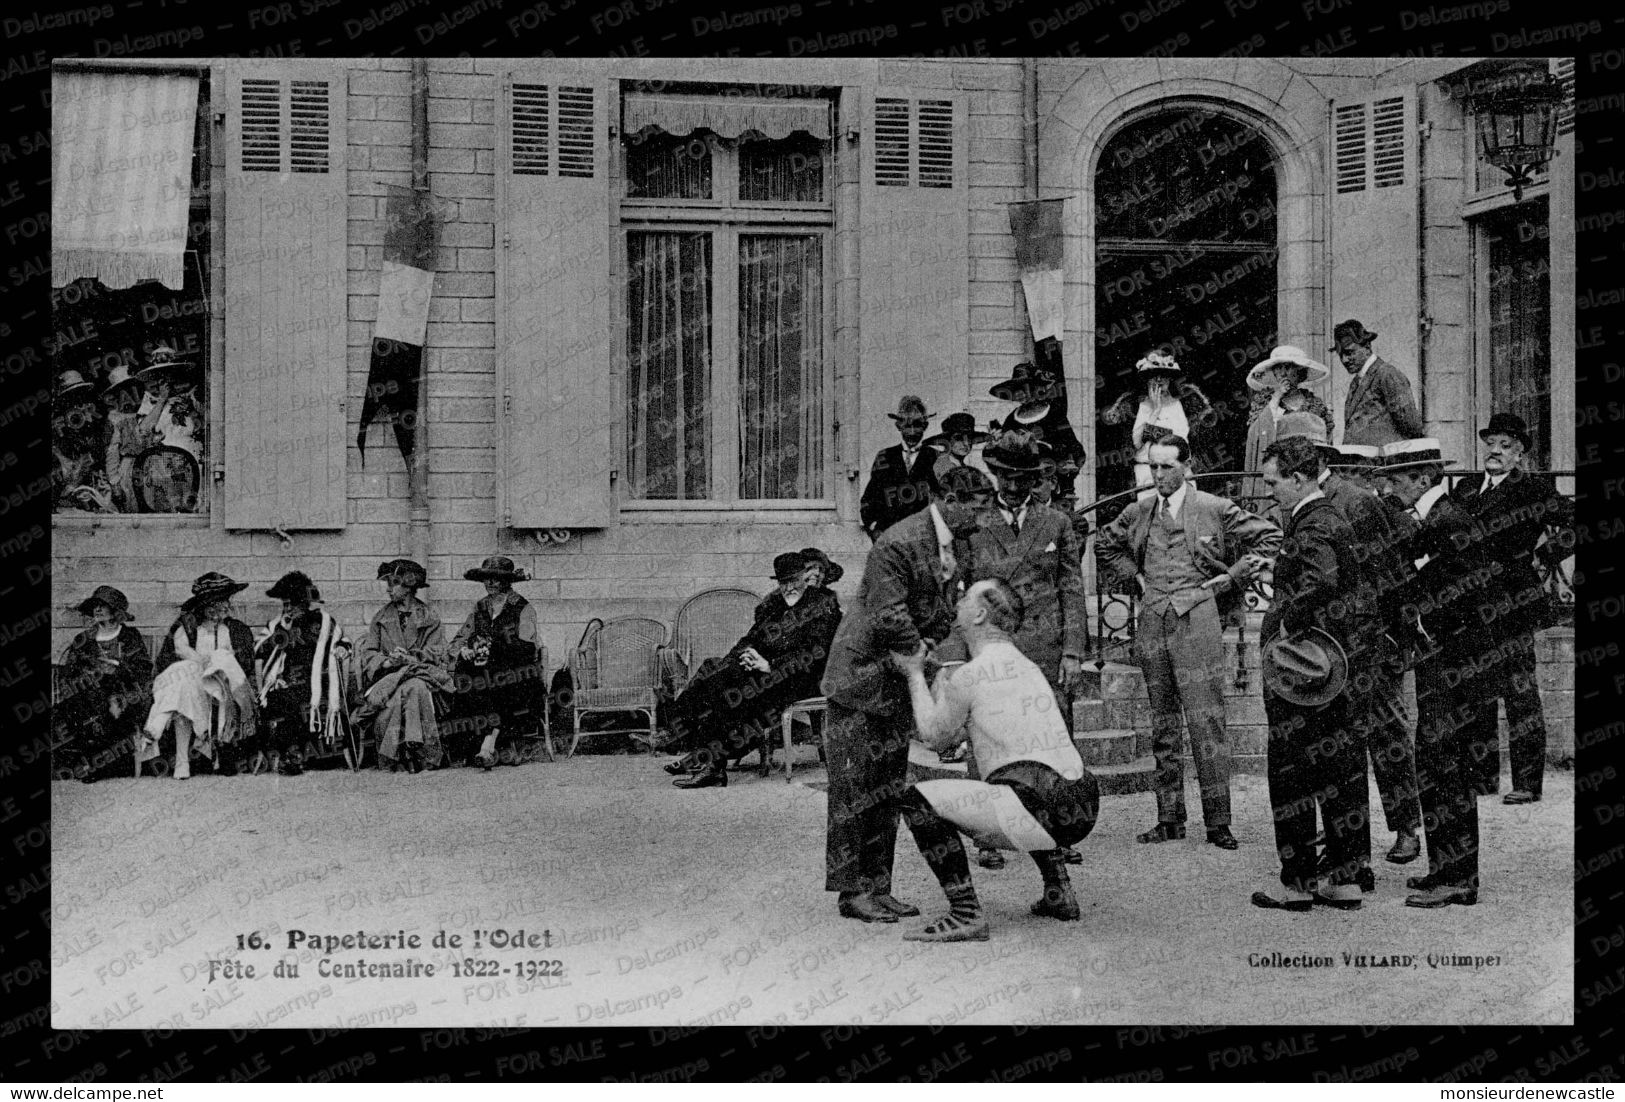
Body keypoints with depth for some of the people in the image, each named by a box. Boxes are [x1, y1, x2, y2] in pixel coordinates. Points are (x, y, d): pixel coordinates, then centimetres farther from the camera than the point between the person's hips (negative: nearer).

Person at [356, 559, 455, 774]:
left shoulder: (429, 617, 11)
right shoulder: (381, 617, 19)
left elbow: (437, 654, 1)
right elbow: (367, 652, 9)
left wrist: (410, 658, -16)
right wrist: (386, 661, -13)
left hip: (423, 672, -2)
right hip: (388, 675, 2)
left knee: (415, 688, -38)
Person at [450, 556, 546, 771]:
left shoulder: (524, 610, 1)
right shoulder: (480, 608, 16)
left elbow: (527, 649, -13)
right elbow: (456, 642, 13)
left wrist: (494, 648, -25)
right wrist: (463, 650, -12)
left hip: (516, 674, -4)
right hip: (487, 673, 4)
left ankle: (488, 746, -36)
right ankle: (504, 747, -33)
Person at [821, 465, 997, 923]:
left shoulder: (958, 546, 5)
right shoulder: (897, 544, -23)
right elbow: (888, 618, -25)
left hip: (898, 679, 9)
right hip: (860, 674, -9)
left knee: (889, 787, 10)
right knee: (854, 786, -4)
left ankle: (877, 886, 16)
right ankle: (850, 891, 2)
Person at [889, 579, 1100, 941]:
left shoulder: (968, 676, -3)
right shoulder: (1026, 664, 19)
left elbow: (933, 737, 13)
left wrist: (915, 674, 25)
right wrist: (942, 684, 39)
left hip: (1040, 810, -8)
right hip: (1084, 808, 8)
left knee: (918, 800, -4)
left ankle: (966, 915, -9)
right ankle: (1059, 894, 31)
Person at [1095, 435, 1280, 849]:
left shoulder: (1216, 510, 1)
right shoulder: (1138, 513, 12)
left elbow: (1270, 537, 4)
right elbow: (1105, 544, 29)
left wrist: (1230, 579, 0)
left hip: (1197, 620, -4)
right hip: (1151, 624, 4)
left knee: (1206, 724, -8)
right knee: (1162, 726, 7)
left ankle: (1218, 822, -5)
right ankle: (1169, 819, 13)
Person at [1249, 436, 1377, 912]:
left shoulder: (1312, 528, -15)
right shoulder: (1335, 520, 15)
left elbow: (1323, 579, -34)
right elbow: (1360, 592, 18)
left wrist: (1289, 621, -22)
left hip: (1296, 668, -10)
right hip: (1331, 670, 10)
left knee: (1292, 776, -1)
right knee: (1341, 769, 11)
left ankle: (1298, 884, 5)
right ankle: (1345, 878, 18)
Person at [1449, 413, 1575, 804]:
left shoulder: (1534, 488, -1)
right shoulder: (1464, 489, 15)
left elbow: (1572, 524, -2)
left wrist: (1546, 554, -8)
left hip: (1512, 604, -6)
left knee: (1520, 693, -4)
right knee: (1475, 692, 8)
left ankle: (1527, 782, -1)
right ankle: (1484, 776, 17)